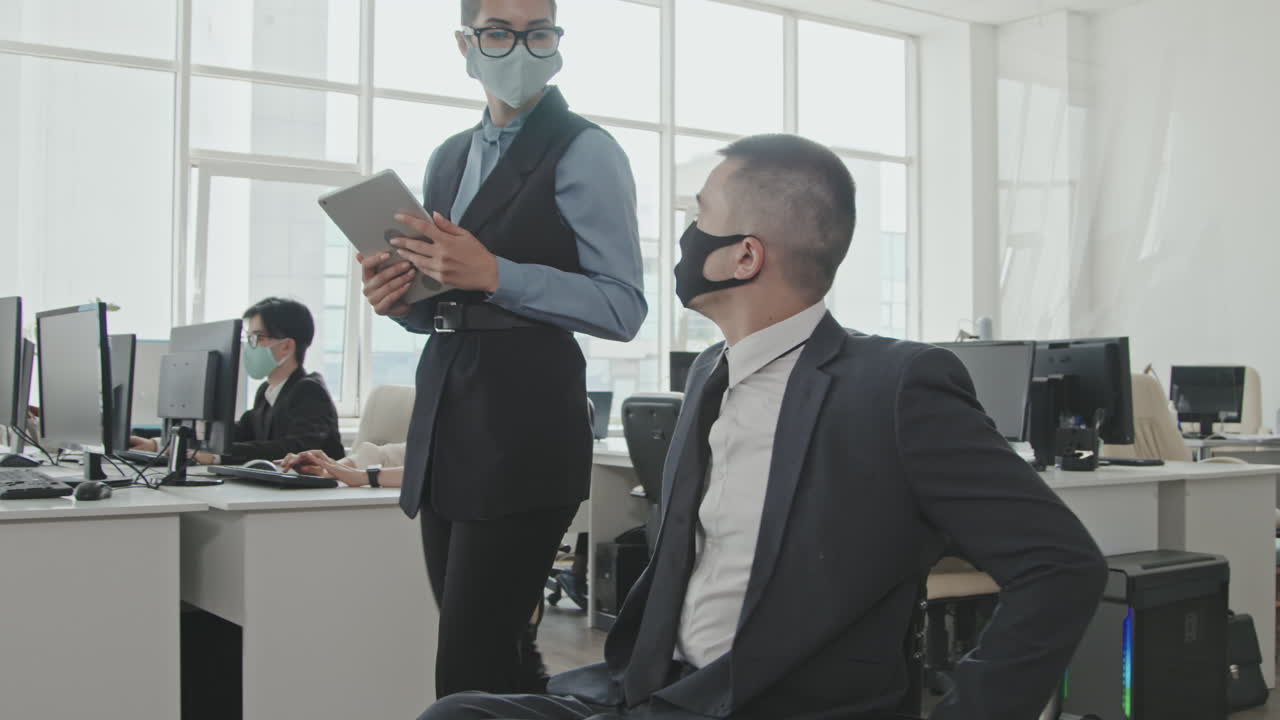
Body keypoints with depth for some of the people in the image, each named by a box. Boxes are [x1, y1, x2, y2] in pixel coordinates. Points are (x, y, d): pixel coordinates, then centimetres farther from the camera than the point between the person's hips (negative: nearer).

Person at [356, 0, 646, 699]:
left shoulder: (584, 153, -4)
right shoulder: (447, 160, 17)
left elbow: (622, 307, -11)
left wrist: (494, 275, -20)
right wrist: (402, 300, 2)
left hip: (525, 431, -7)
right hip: (444, 429, 7)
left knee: (471, 676, -7)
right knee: (494, 655, 15)